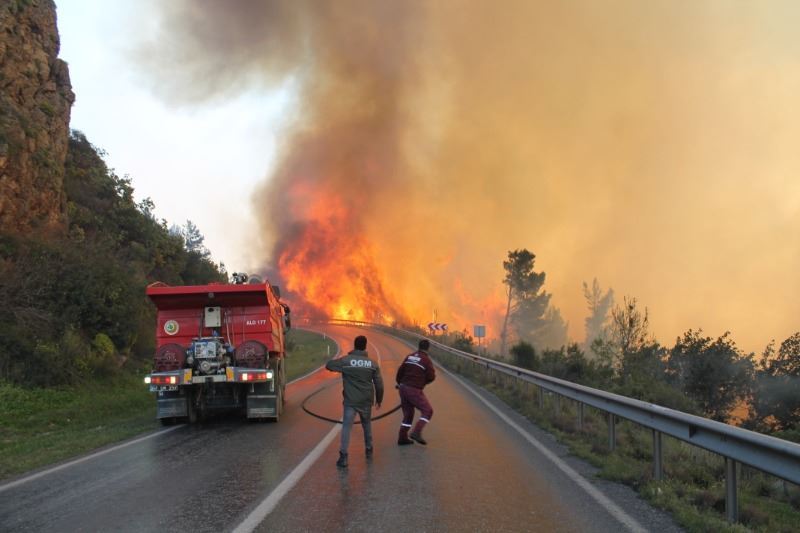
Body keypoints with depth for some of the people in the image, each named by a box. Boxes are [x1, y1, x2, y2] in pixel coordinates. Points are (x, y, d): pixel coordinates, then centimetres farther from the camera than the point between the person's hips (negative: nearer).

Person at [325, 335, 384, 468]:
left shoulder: (345, 360, -8)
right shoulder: (372, 363, 0)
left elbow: (328, 365, 2)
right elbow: (379, 384, 3)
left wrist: (341, 367, 20)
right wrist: (379, 399, 18)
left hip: (350, 401, -3)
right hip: (366, 401, 3)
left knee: (346, 427, -4)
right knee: (367, 424, 24)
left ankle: (343, 456, -13)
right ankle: (368, 450, 34)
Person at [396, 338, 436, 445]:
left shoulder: (409, 356, 10)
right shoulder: (426, 360, -8)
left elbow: (400, 371, 13)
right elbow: (431, 377, -8)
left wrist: (399, 383, 28)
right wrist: (423, 381, 14)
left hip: (403, 387, 7)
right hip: (414, 390, -7)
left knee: (408, 413, 17)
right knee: (427, 410, 0)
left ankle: (402, 437, 17)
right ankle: (416, 433, -14)